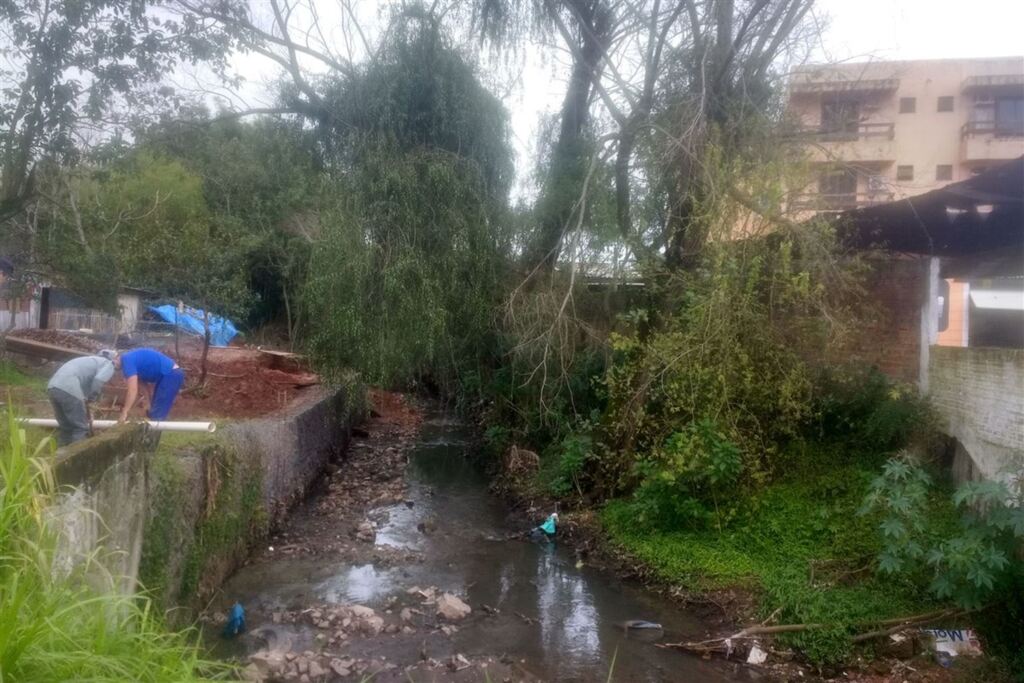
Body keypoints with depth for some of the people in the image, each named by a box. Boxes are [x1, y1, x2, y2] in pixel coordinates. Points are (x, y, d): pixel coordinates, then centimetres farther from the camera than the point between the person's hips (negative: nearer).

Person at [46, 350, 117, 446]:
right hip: (68, 389, -8)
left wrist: (87, 415, 41)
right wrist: (91, 399, 5)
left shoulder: (92, 361, 36)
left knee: (65, 427, 18)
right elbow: (99, 380, -11)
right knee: (80, 428, 0)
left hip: (53, 387, 8)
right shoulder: (108, 364, 12)